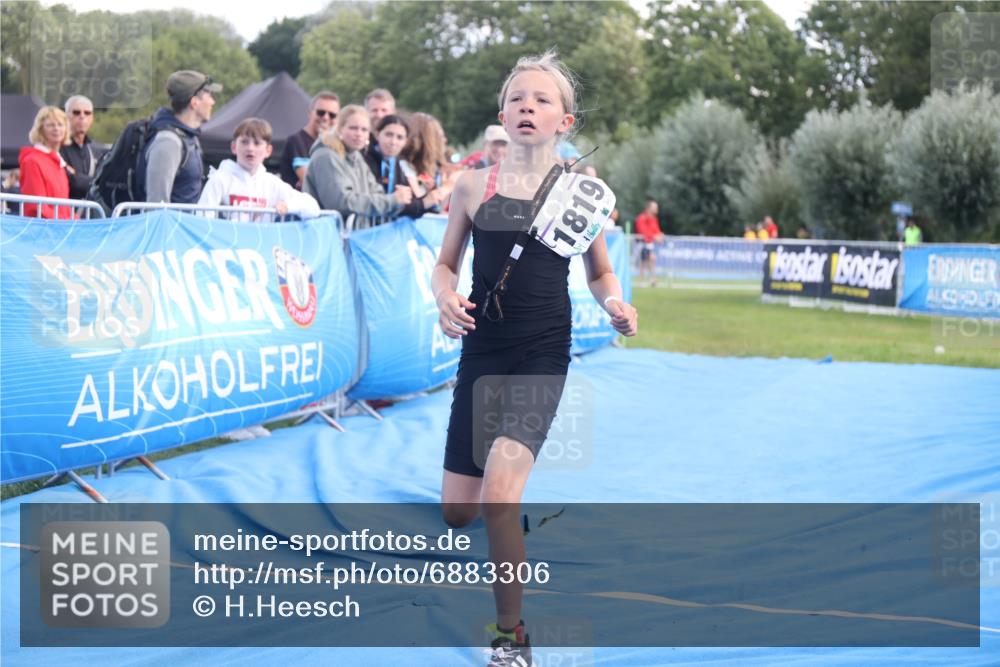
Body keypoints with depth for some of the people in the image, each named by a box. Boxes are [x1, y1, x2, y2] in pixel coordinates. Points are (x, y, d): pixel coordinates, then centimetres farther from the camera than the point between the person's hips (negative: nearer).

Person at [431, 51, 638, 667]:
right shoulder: (474, 185, 3)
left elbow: (600, 274, 11)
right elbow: (445, 264, 12)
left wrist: (616, 305, -11)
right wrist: (446, 298, -10)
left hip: (541, 357, -3)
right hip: (481, 352, 3)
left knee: (498, 492, -21)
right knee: (457, 512, 4)